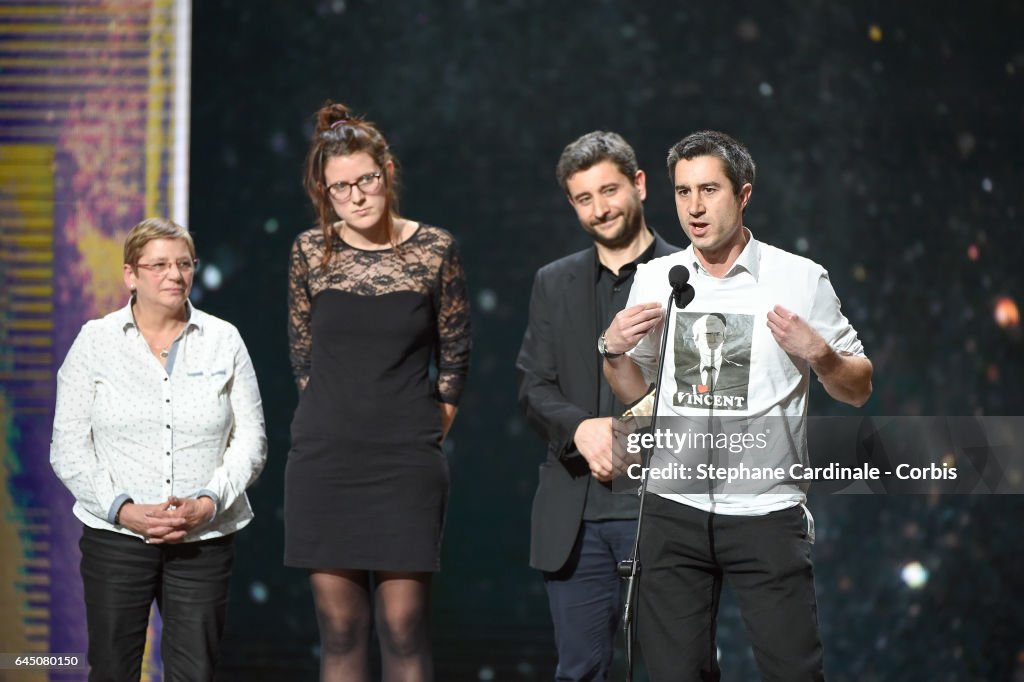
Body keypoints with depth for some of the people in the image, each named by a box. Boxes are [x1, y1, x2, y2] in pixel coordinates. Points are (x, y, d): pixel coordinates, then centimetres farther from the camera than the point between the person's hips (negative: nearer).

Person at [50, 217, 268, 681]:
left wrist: (206, 504, -11)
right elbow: (69, 449, 0)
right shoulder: (95, 341, 3)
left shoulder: (223, 341, 6)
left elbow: (250, 440, 4)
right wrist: (124, 510, -12)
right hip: (115, 536, -1)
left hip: (204, 537, 1)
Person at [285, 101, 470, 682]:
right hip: (323, 462, 2)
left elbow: (455, 356, 9)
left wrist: (425, 433, 7)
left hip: (407, 466, -2)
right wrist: (335, 423, 11)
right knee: (340, 631, 3)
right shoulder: (311, 252, 3)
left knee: (403, 629, -5)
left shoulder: (434, 251, -1)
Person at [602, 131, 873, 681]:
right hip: (674, 511, 3)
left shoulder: (801, 279, -1)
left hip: (766, 512, -3)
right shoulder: (653, 280, 8)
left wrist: (818, 353, -14)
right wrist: (614, 351, -2)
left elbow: (859, 389, 4)